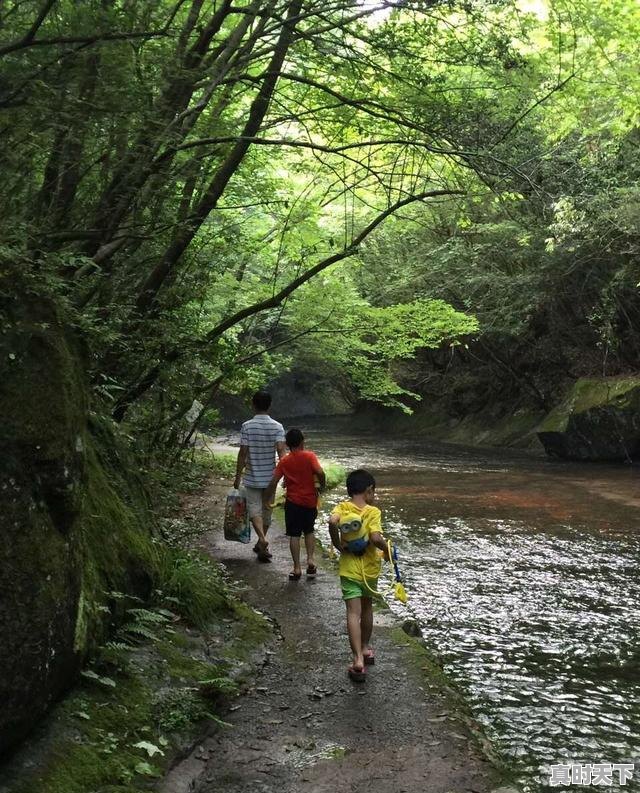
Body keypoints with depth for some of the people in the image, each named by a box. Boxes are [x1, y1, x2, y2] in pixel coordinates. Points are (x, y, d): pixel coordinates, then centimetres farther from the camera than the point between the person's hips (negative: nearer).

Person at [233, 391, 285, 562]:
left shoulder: (247, 426, -9)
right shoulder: (277, 426, -6)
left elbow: (243, 453, -8)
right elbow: (281, 452, -15)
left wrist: (237, 476, 1)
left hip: (252, 477, -2)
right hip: (270, 477, 2)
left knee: (254, 508, 2)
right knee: (267, 510, 16)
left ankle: (263, 539, -21)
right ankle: (261, 545, 28)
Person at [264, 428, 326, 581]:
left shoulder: (284, 461, 0)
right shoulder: (310, 456, -7)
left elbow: (273, 481, -4)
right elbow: (320, 472, -22)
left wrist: (269, 499, 7)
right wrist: (322, 485, -4)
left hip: (293, 502, 0)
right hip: (310, 501, 0)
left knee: (294, 535, 5)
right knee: (309, 531, 20)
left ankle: (297, 568, 3)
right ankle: (310, 559, 5)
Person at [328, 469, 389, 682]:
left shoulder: (342, 507, -7)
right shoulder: (373, 512, -13)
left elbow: (332, 522, -28)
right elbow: (376, 537, -28)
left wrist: (338, 544, -14)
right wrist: (386, 549, -8)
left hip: (349, 569, 0)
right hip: (369, 569, 0)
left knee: (354, 613, -3)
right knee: (367, 608, 21)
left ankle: (358, 659, -14)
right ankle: (366, 648, 37)